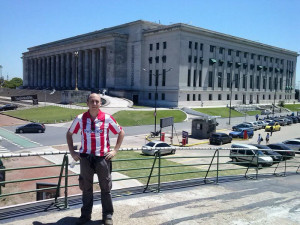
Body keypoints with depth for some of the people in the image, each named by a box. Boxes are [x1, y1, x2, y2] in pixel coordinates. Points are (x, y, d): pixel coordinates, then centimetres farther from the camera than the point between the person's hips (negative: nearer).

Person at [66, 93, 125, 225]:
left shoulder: (107, 118, -3)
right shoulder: (80, 118, 1)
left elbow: (121, 132, 7)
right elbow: (69, 134, 14)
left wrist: (115, 150, 1)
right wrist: (72, 152, 7)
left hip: (103, 158, -1)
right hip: (85, 158, 1)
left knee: (105, 188, 7)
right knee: (86, 187, 12)